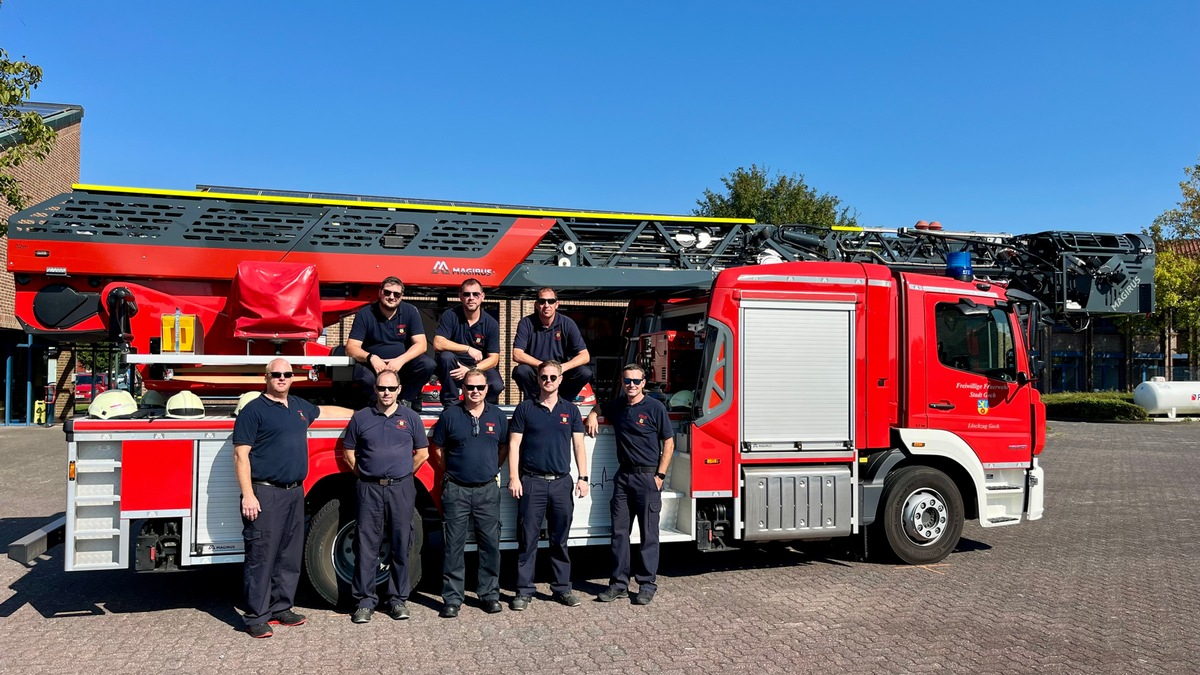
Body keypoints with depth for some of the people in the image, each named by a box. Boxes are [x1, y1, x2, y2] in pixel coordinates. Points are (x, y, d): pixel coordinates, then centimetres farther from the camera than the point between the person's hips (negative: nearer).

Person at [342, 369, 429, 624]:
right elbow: (349, 451, 11)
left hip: (401, 489, 0)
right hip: (369, 489, 0)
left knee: (401, 546, 5)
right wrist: (364, 475, 5)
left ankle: (397, 599, 15)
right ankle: (365, 601, 10)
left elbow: (422, 452, 12)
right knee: (366, 546, 2)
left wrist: (403, 473, 8)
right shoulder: (361, 418, 6)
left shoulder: (411, 418, 6)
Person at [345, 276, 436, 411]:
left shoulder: (410, 312, -2)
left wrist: (401, 360, -28)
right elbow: (351, 348, -11)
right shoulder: (365, 314, -6)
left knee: (427, 364, -27)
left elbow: (421, 344, -9)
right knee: (364, 375, -36)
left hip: (403, 362, 2)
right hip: (374, 364, -2)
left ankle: (405, 400, -6)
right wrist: (371, 357, -32)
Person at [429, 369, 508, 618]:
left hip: (488, 490, 2)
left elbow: (504, 447, 16)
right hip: (456, 491, -2)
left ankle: (489, 594, 17)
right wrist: (451, 471, 7)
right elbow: (437, 448, 8)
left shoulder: (498, 416, 5)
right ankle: (452, 598, 9)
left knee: (490, 544, 6)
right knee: (453, 546, 1)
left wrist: (491, 469, 10)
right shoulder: (450, 415, -1)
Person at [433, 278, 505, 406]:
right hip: (455, 368, 0)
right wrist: (468, 349, -24)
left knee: (496, 385, -29)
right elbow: (438, 344, -20)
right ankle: (450, 403, -15)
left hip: (481, 367, 0)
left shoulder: (491, 324, -4)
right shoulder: (450, 316, -7)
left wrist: (471, 370, -25)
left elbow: (493, 359, -8)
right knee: (446, 356, -32)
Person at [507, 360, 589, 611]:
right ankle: (524, 590, 8)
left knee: (560, 540, 9)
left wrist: (583, 478, 0)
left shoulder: (571, 410, 9)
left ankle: (562, 587, 18)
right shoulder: (525, 408, 3)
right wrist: (514, 478, -7)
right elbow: (514, 445, 1)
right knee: (528, 540, 1)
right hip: (532, 482, -2)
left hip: (562, 483, 2)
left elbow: (578, 445, 9)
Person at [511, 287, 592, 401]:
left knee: (585, 373, -23)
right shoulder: (526, 323, -7)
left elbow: (585, 356, -9)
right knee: (520, 371, -32)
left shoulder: (567, 324, -5)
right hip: (535, 374, -1)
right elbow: (517, 355, -16)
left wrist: (563, 367, -27)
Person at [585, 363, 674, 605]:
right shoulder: (616, 406, 9)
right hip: (623, 476, 5)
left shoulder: (655, 407, -5)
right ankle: (619, 583, 14)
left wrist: (660, 476, -10)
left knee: (648, 533, 2)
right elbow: (600, 406, 34)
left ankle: (647, 584, 10)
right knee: (619, 531, 6)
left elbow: (668, 443, -4)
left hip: (648, 477, -5)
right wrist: (592, 415, 12)